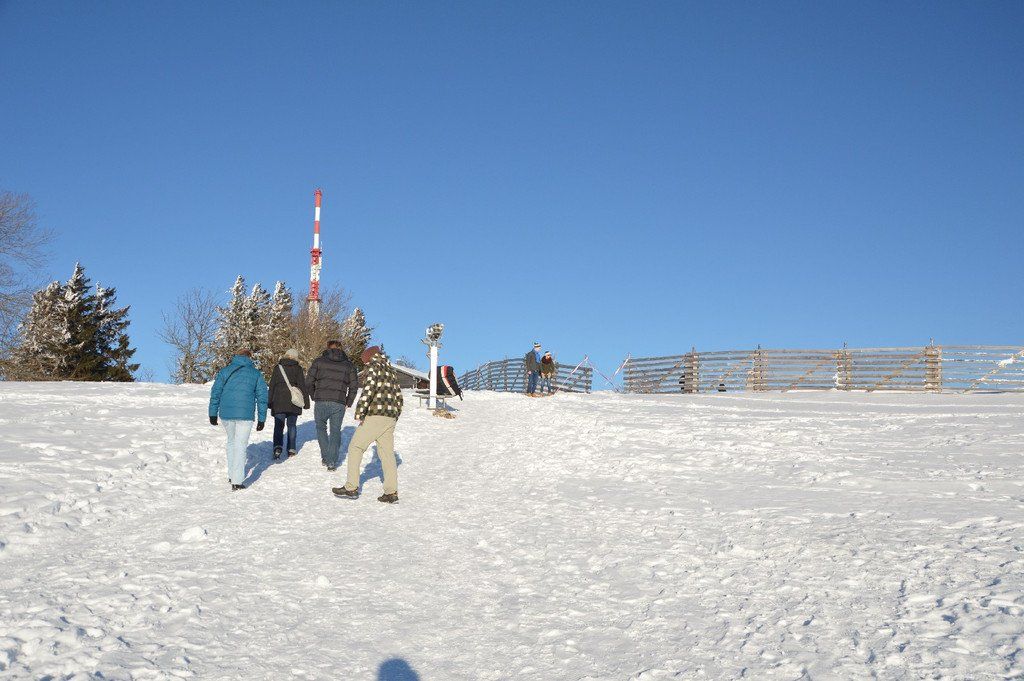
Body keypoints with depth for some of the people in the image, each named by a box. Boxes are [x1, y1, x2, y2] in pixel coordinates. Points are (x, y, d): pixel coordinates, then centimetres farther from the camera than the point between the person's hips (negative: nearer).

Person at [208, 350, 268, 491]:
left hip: (226, 413, 2)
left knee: (231, 442, 21)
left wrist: (213, 414, 11)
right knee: (240, 445, 0)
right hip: (245, 415, -2)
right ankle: (237, 481, -6)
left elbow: (215, 393, 6)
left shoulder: (225, 371, 9)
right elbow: (262, 397, 5)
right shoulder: (256, 374, 7)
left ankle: (231, 475, 24)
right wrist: (261, 419, 8)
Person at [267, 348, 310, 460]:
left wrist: (270, 402, 13)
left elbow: (272, 386, 7)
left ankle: (278, 447, -24)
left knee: (278, 426, -2)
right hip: (293, 402, 0)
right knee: (291, 425, 12)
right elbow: (302, 386, -2)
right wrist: (306, 402, 3)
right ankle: (291, 450, 14)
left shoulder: (278, 368, 4)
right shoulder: (297, 369, -1)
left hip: (279, 402, 0)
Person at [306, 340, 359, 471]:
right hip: (339, 404, 1)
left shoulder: (319, 361, 6)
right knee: (335, 431, 11)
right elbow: (354, 385, 6)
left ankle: (326, 457, 10)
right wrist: (348, 402, 17)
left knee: (321, 428, 19)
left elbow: (309, 381, 1)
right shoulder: (348, 365, 11)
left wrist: (314, 396, 15)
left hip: (321, 402, -1)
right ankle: (332, 462, 6)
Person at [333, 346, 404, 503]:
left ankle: (351, 488, 1)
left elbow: (369, 388, -16)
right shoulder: (391, 371, 23)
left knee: (355, 448, 2)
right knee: (387, 453, 7)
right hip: (390, 418, 7)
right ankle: (391, 493, 2)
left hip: (375, 416, -7)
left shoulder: (374, 366, -1)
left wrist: (360, 411, -15)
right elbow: (398, 396, 22)